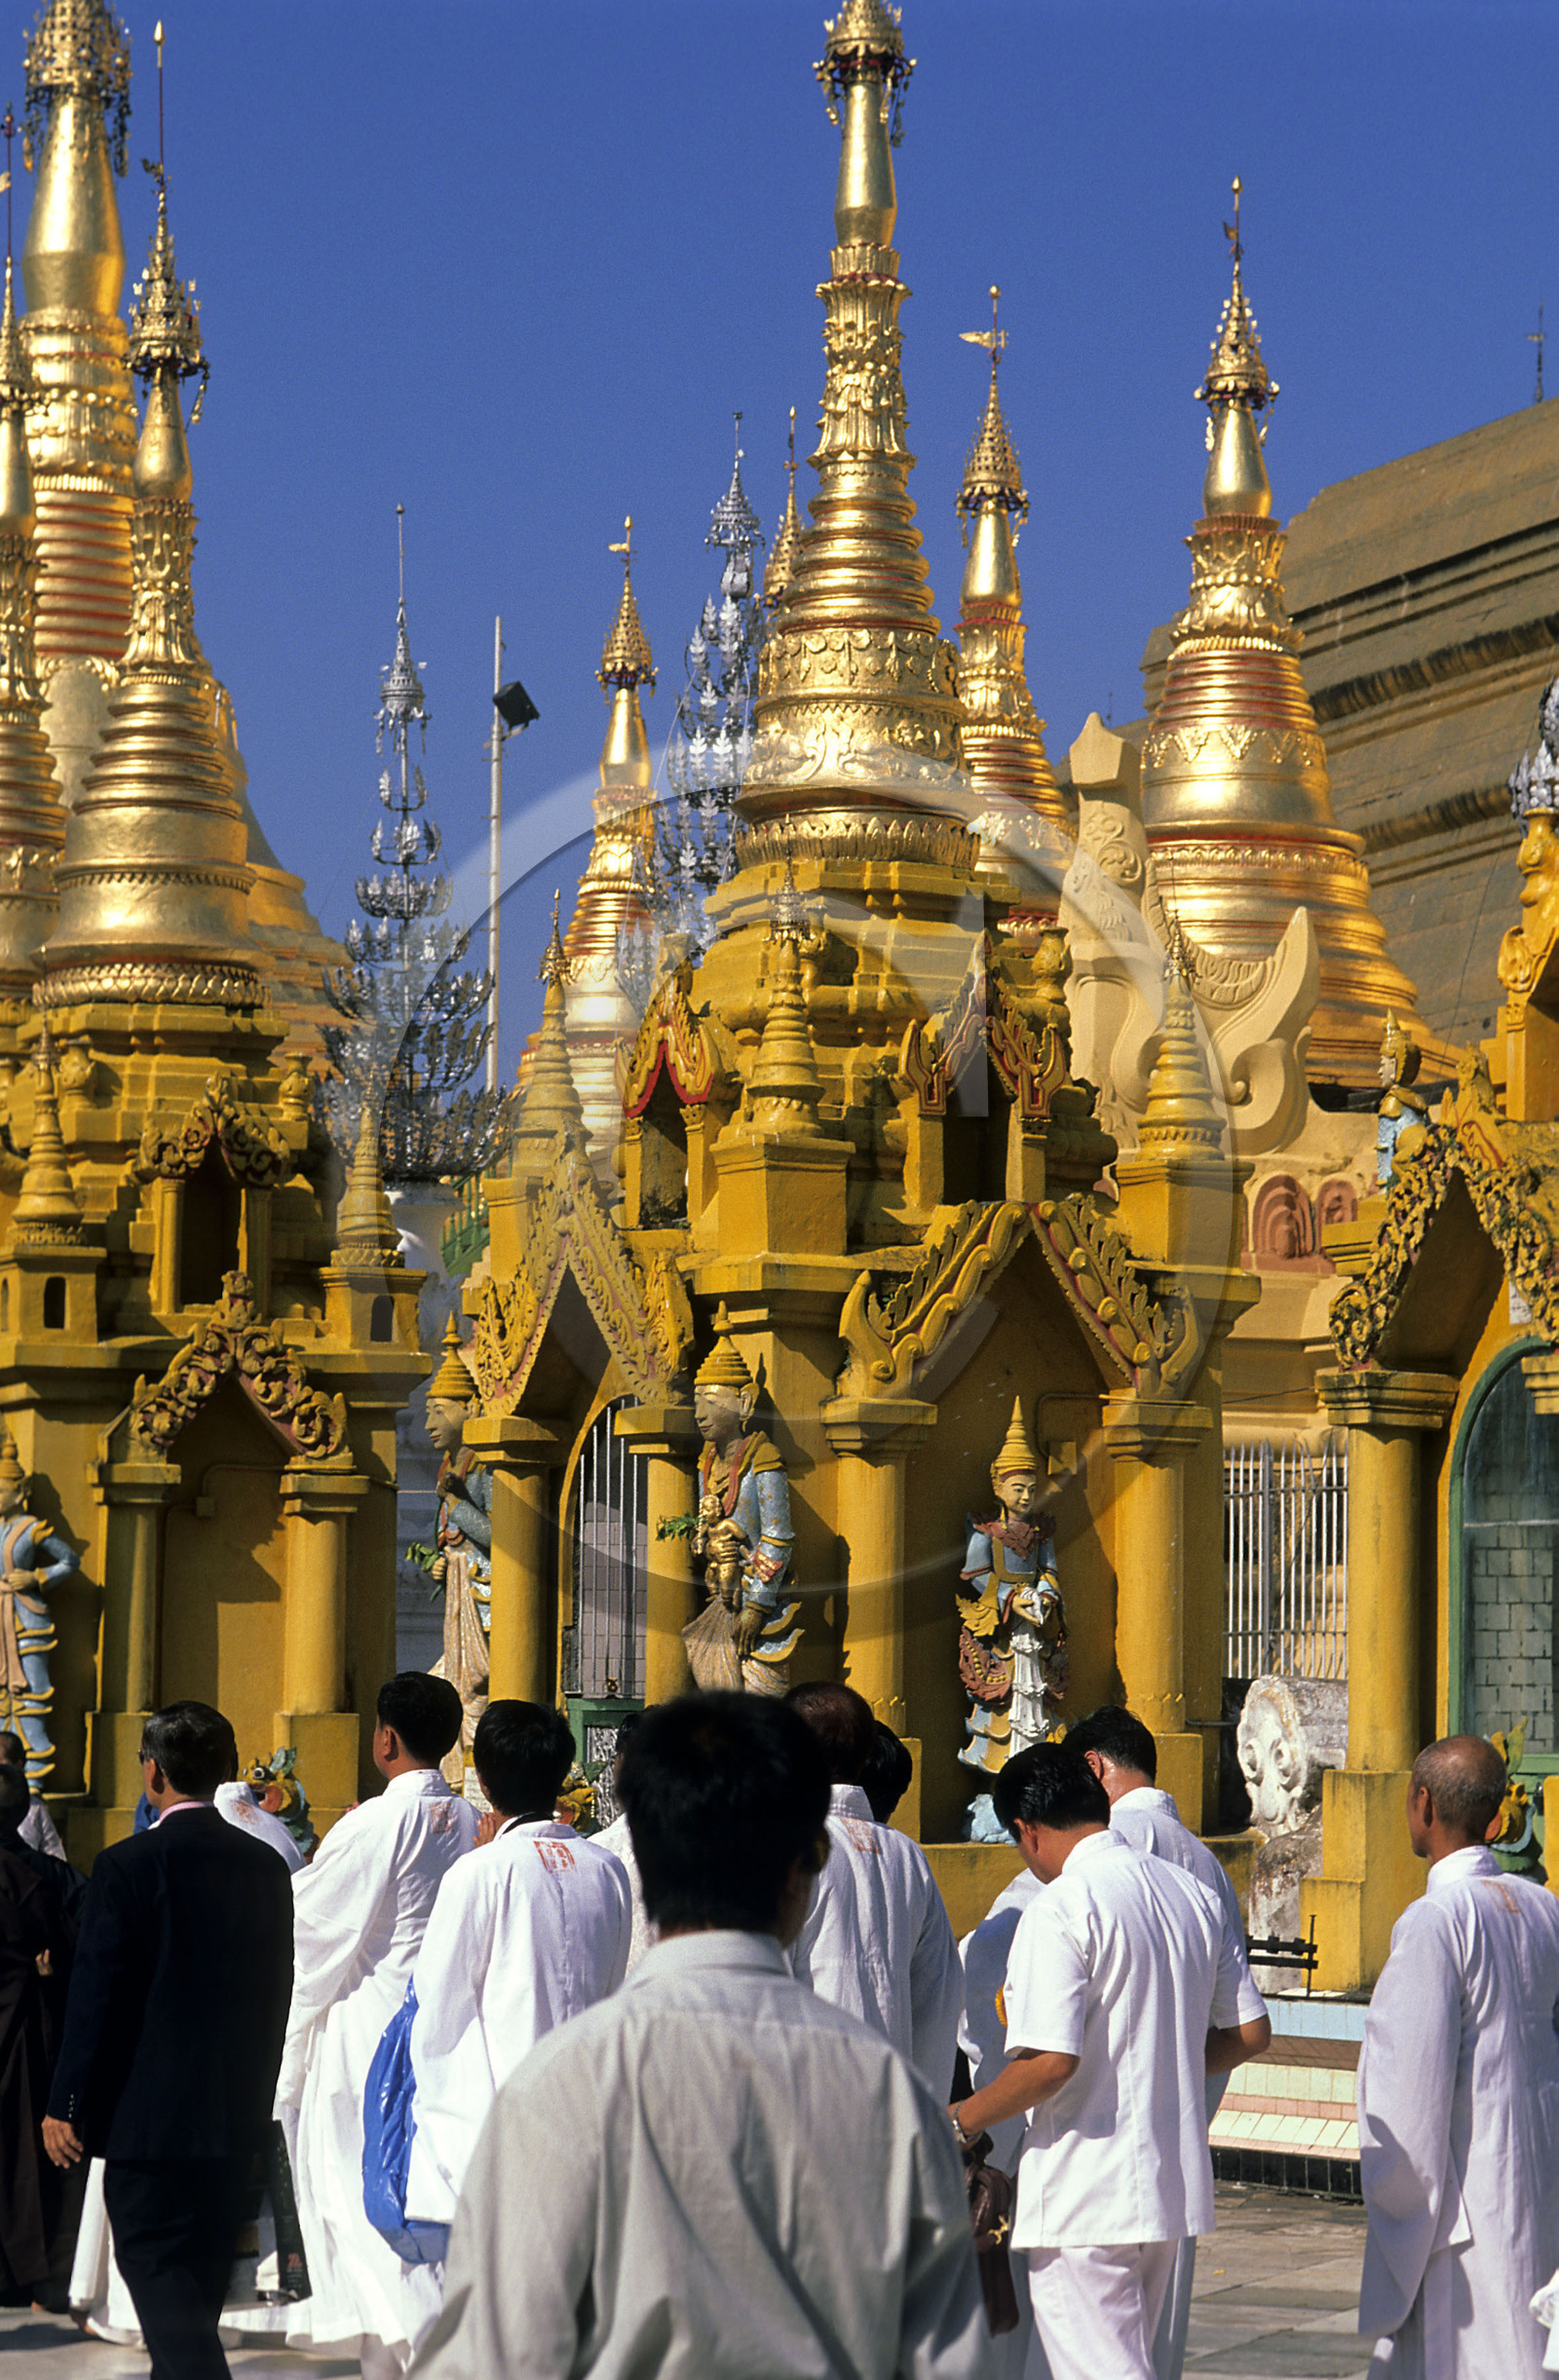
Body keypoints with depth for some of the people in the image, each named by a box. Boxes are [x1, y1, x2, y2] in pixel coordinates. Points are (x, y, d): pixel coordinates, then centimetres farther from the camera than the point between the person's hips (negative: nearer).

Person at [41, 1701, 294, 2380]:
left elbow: (96, 1995, -12)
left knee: (156, 2266, -4)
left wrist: (68, 2104, -5)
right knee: (202, 2268, 17)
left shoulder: (127, 1866, -13)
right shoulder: (265, 1866, 4)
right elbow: (278, 1988, 10)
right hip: (238, 2115, 6)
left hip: (152, 2112, -6)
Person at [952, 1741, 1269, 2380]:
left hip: (1085, 2197, -8)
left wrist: (959, 2120, -8)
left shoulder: (1060, 1908, -15)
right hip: (1175, 2184, 8)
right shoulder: (1195, 1895, 9)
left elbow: (1050, 2060, -23)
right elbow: (1250, 2032, 12)